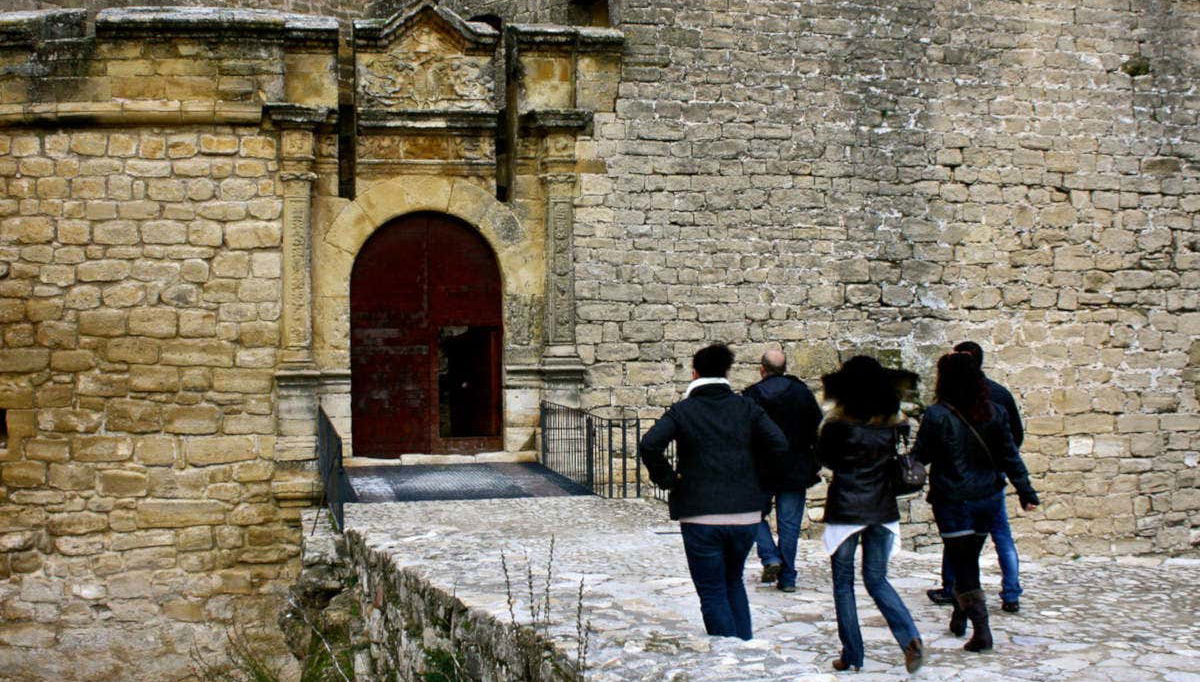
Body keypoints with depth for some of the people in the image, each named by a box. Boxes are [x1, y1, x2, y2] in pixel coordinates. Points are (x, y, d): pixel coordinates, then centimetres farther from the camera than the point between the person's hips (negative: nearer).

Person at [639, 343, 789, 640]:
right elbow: (779, 445, -7)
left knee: (713, 594, 6)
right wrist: (754, 474, 8)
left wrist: (666, 479, -5)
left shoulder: (682, 410, -3)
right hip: (746, 514, 3)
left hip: (701, 517, -3)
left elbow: (649, 445, -18)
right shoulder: (746, 407, 4)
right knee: (734, 582, 24)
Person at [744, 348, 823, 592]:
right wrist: (816, 466, 14)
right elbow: (818, 432, 6)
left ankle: (770, 558, -3)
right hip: (796, 470, 2)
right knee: (789, 523, 7)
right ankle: (787, 578, 8)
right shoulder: (803, 393, 2)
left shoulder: (752, 395, -6)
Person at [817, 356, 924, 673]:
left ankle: (852, 655, 10)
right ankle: (911, 639, -6)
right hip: (883, 511, 4)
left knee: (843, 583, 8)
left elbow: (824, 457, 3)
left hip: (845, 510, -4)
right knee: (877, 580, 14)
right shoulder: (895, 420, -1)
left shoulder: (838, 421, -11)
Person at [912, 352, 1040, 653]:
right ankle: (959, 617, 34)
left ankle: (981, 628, -13)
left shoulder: (937, 416, -14)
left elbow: (919, 457, -8)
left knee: (961, 563, -1)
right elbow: (1010, 456, 4)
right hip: (989, 498, 5)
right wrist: (1026, 491, 10)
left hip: (953, 501, -5)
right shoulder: (994, 413, 1)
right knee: (970, 559, 19)